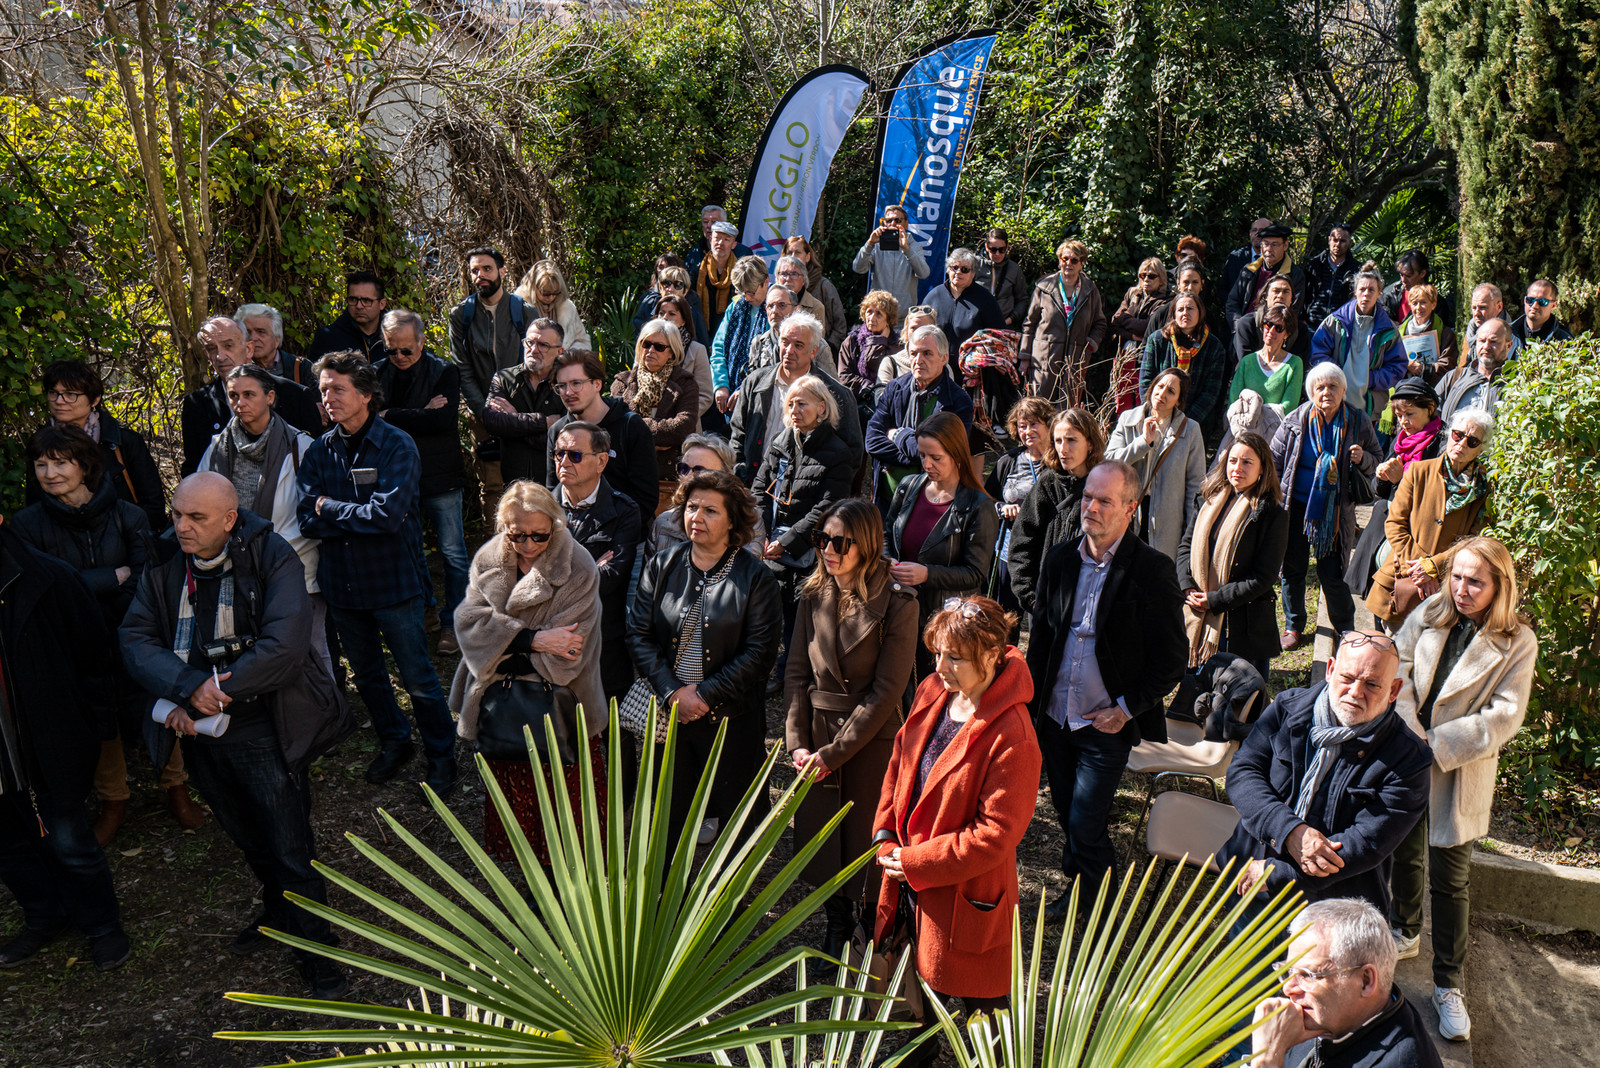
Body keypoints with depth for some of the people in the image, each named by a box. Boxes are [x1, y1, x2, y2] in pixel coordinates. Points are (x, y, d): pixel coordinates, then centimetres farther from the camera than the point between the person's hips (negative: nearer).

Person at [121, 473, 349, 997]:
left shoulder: (272, 559, -16)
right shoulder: (164, 566, -1)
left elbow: (285, 643, -25)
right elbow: (136, 638, -5)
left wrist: (220, 690, -21)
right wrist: (184, 689, -21)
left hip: (264, 732, -5)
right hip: (200, 734, 5)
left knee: (292, 851, 1)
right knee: (249, 840, 25)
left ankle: (317, 951, 20)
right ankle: (278, 915, 49)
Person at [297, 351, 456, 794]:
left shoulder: (397, 446, -12)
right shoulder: (318, 451, 2)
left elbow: (389, 515, -24)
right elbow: (308, 520, -6)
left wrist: (330, 507, -12)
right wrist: (360, 517, -19)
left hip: (392, 580, -5)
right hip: (341, 582, 5)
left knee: (417, 676, 4)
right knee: (366, 674, 20)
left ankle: (441, 756, 22)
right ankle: (394, 742, 40)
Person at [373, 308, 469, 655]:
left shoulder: (444, 372, -4)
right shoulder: (377, 373, 4)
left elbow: (443, 418, -19)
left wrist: (390, 416, -16)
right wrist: (420, 415, -19)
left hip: (439, 475, -3)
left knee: (453, 552, 1)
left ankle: (452, 623, 12)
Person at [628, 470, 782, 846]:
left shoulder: (755, 578, -6)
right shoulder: (661, 566, 5)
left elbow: (760, 652, -10)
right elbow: (638, 634, 2)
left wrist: (705, 694, -14)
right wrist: (672, 692, -10)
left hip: (731, 720, -3)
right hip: (668, 716, 3)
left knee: (736, 821, 7)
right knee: (667, 819, 14)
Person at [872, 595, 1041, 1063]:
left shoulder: (1012, 737, -26)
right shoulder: (931, 694, -4)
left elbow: (995, 834, -24)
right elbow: (900, 763, 9)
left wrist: (915, 862, -19)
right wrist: (886, 835, -1)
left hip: (966, 892, -7)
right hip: (910, 878, 7)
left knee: (979, 999, 12)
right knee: (920, 975, 27)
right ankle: (920, 1052, 53)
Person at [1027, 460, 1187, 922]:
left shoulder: (1152, 569, -13)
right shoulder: (1059, 560, 2)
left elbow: (1172, 658, -9)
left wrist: (1126, 709, -12)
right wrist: (1033, 702, 5)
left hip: (1107, 726, -5)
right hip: (1054, 717, 5)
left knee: (1085, 823, -1)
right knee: (1067, 812, 17)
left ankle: (1087, 899, 26)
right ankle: (1080, 883, 40)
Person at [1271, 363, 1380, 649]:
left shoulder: (1357, 421, -1)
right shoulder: (1296, 421, -2)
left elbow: (1376, 460, 10)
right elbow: (1275, 461, 6)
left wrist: (1362, 459, -14)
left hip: (1336, 511, -1)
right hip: (1296, 506, 1)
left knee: (1332, 574, -2)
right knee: (1292, 569, 10)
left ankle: (1345, 629, 20)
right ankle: (1293, 626, 29)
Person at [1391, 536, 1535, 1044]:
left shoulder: (1518, 641, -10)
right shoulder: (1431, 612, -1)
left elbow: (1504, 716, -15)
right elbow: (1396, 663, -7)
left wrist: (1437, 745, -22)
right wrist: (1409, 731, -19)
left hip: (1460, 770, -3)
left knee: (1449, 879, 3)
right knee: (1404, 854, 21)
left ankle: (1449, 984, 18)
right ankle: (1405, 933, 47)